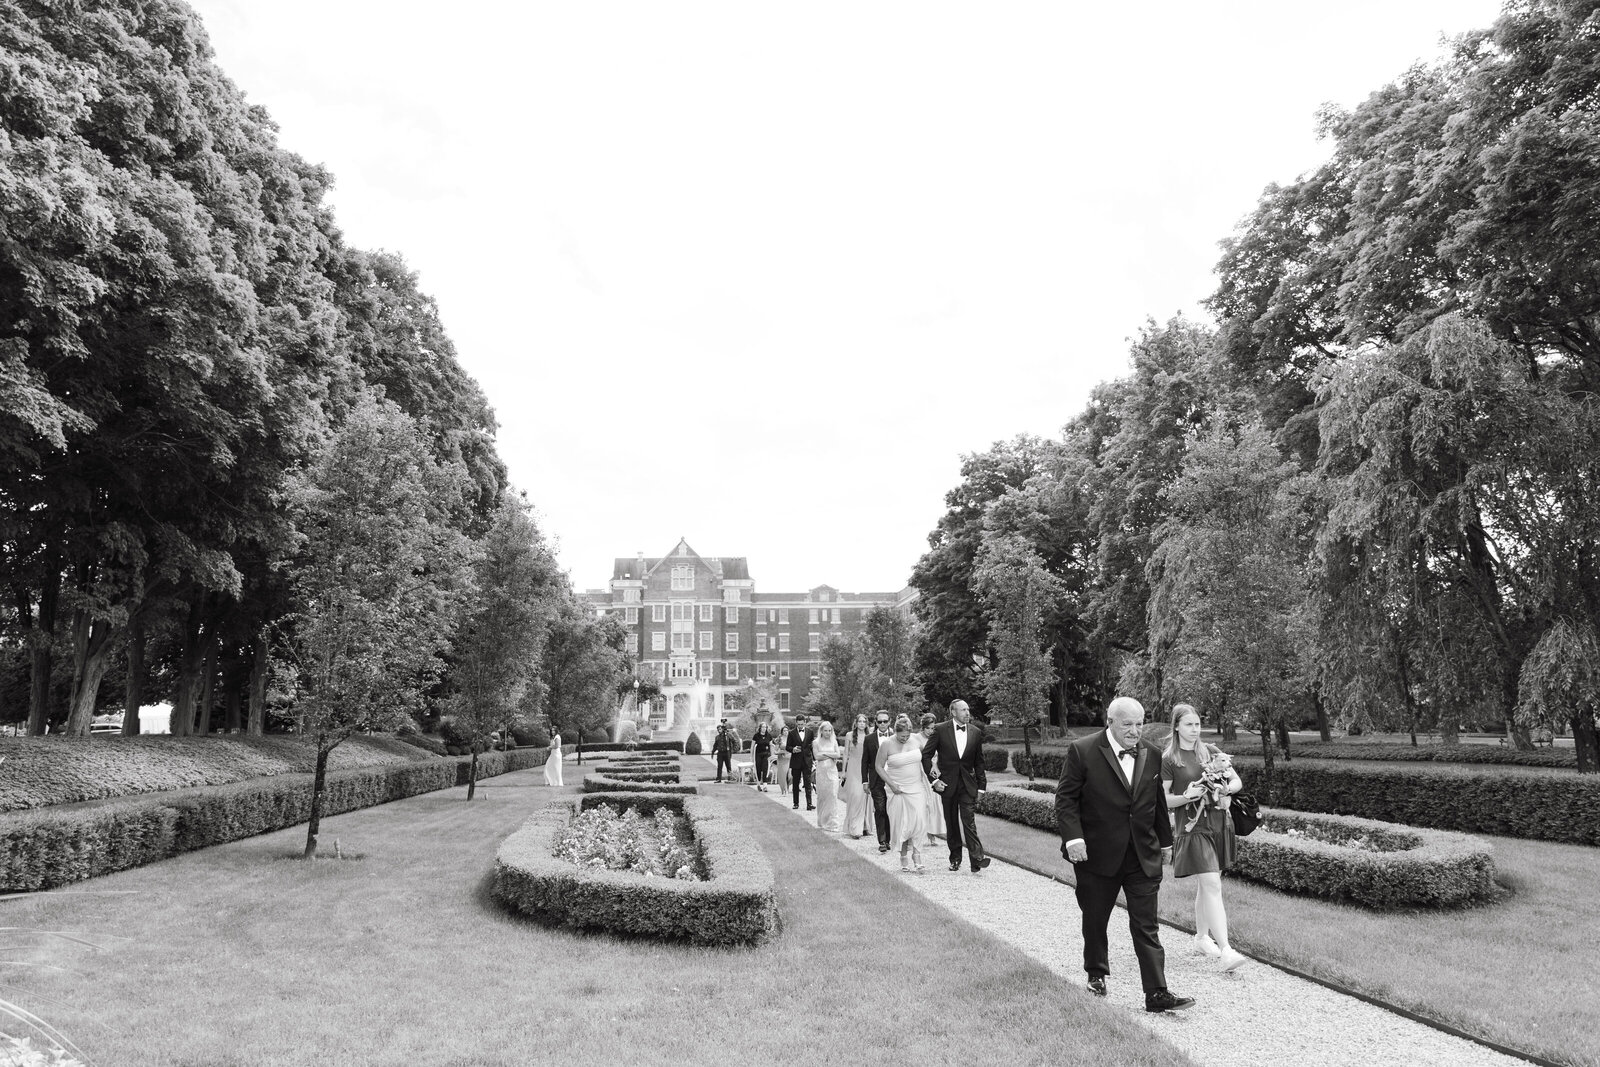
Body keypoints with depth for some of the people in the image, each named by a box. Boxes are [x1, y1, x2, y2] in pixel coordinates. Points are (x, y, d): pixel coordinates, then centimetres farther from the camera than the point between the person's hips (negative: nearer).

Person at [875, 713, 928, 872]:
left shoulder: (917, 739, -2)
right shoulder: (887, 744, -11)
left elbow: (925, 757, 16)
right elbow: (879, 767, -3)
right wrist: (891, 784, -10)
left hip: (915, 788, 2)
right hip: (897, 790, -2)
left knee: (918, 822, -10)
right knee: (901, 824, 2)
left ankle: (916, 858, -4)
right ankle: (904, 858, 16)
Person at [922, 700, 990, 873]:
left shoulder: (976, 732, 3)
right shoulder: (941, 730, -6)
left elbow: (979, 761, 10)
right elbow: (926, 755, -2)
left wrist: (981, 786, 7)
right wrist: (934, 779, -7)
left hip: (968, 784, 1)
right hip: (947, 784, 0)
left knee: (969, 820, -10)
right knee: (951, 823, 9)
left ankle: (976, 859, -15)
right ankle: (955, 859, 21)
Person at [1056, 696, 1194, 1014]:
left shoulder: (1151, 756, 5)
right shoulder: (1082, 751, -10)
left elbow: (1158, 803, 16)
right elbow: (1066, 798, -10)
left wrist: (1165, 841, 20)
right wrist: (1073, 837, -20)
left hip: (1144, 856, 3)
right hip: (1097, 854, -2)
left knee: (1146, 927, 1)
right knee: (1094, 921, 13)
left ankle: (1157, 994, 4)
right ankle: (1096, 975, 34)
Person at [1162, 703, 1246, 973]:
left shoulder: (1210, 753, 10)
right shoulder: (1168, 759, -4)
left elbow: (1238, 781, 10)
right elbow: (1163, 799, -4)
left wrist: (1226, 788, -12)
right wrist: (1187, 796, -21)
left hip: (1218, 822, 5)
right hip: (1192, 826, -5)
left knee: (1206, 884, 14)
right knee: (1212, 885, -13)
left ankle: (1202, 937, 30)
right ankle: (1225, 951, -16)